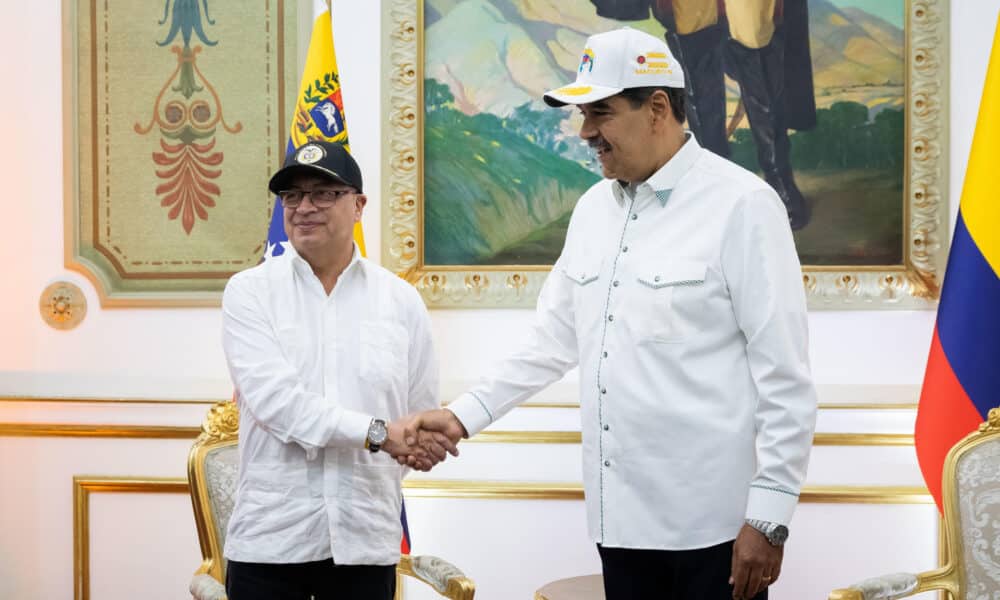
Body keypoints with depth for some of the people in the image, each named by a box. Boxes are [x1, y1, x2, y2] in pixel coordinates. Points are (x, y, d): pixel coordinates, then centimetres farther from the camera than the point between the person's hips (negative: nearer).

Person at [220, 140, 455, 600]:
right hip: (269, 539, -1)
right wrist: (377, 433, -18)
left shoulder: (401, 300, 6)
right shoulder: (250, 292, 1)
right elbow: (272, 398, -13)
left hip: (366, 540, 2)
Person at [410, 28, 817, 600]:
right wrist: (465, 415, 11)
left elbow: (785, 377, -12)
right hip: (622, 515, 6)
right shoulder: (594, 208, 10)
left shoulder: (741, 205, -10)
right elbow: (552, 340, 18)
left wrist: (769, 519, -14)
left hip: (714, 522, -6)